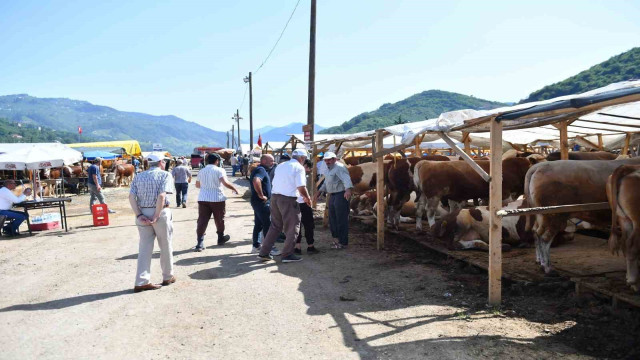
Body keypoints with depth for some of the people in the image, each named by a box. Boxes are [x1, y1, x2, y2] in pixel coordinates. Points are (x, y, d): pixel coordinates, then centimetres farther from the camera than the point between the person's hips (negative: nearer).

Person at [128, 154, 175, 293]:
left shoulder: (139, 176, 11)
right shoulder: (165, 175, -4)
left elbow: (131, 196, -1)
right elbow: (161, 196, -18)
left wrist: (139, 215, -5)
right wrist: (156, 216, -16)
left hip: (143, 214, 4)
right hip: (160, 213, -4)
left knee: (144, 248, 9)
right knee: (165, 246, 11)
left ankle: (141, 282, 6)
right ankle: (167, 277, 25)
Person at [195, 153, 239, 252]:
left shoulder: (201, 171, 11)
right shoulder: (219, 170, -6)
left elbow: (197, 185, 21)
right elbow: (225, 183, -20)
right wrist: (234, 188, -5)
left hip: (203, 199, 4)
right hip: (217, 198, -4)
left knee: (202, 220, 0)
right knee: (219, 219, 15)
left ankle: (200, 243, -9)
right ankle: (221, 238, 32)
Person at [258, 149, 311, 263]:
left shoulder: (280, 166, 17)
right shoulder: (299, 167, -6)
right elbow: (301, 187, -15)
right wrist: (307, 198, 3)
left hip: (274, 197, 7)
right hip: (288, 199, -7)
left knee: (275, 226, 16)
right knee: (292, 227, 6)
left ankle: (264, 253, 17)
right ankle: (287, 254, 7)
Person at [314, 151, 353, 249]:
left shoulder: (339, 167, -15)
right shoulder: (328, 169, 17)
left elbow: (346, 179, -31)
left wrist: (348, 189, -47)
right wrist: (319, 191, 31)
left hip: (341, 195, -10)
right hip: (332, 196, 10)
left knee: (341, 219, -7)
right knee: (332, 218, 15)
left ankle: (343, 242, 0)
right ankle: (337, 238, 27)